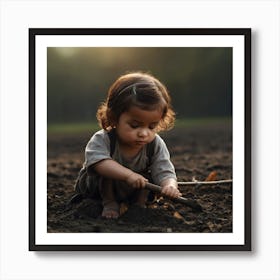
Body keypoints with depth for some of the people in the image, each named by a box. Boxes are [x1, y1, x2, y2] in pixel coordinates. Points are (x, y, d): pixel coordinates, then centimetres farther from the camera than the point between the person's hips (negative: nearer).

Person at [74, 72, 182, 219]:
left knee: (148, 177, -22)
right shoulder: (103, 139, -35)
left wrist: (169, 186, -56)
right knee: (105, 171, -31)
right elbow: (98, 161, -52)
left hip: (135, 190, 3)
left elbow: (164, 173, -31)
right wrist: (128, 174, -64)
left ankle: (139, 203, 2)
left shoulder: (156, 145, -25)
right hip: (98, 187, -3)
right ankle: (109, 203, -9)